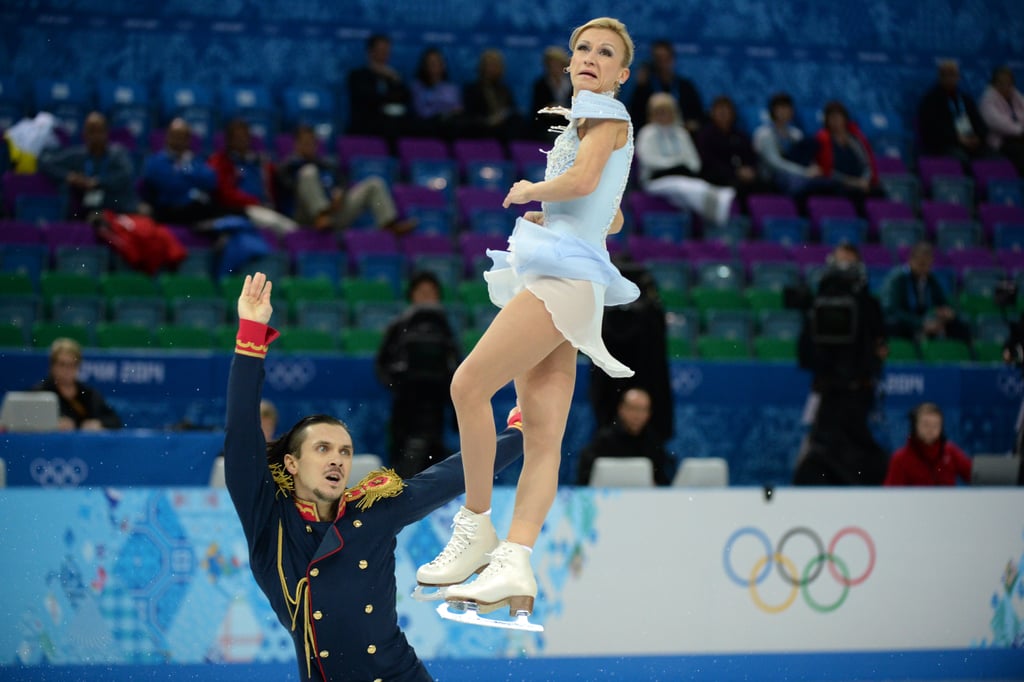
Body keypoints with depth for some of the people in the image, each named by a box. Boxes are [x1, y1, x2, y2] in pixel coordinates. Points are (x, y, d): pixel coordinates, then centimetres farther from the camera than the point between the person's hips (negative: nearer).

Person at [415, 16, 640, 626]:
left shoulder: (606, 113, 2)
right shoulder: (589, 121, 29)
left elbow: (582, 181, -19)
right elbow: (613, 218, 39)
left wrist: (528, 191, -2)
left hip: (566, 277, -9)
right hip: (552, 282, 9)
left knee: (470, 383, -18)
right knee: (543, 436, -5)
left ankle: (477, 528, -10)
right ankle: (514, 565, -16)